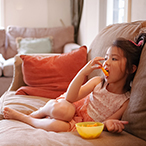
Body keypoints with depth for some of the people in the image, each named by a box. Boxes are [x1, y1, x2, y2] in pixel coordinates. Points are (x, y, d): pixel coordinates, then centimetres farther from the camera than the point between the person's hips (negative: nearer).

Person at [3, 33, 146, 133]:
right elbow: (70, 97, -17)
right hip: (74, 109, 1)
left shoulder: (126, 101, -12)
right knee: (62, 109, -37)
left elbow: (101, 125, -8)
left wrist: (108, 123, -34)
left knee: (60, 126, -34)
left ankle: (22, 117, -10)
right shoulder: (98, 82, -8)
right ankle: (35, 115, -5)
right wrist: (83, 72, -28)